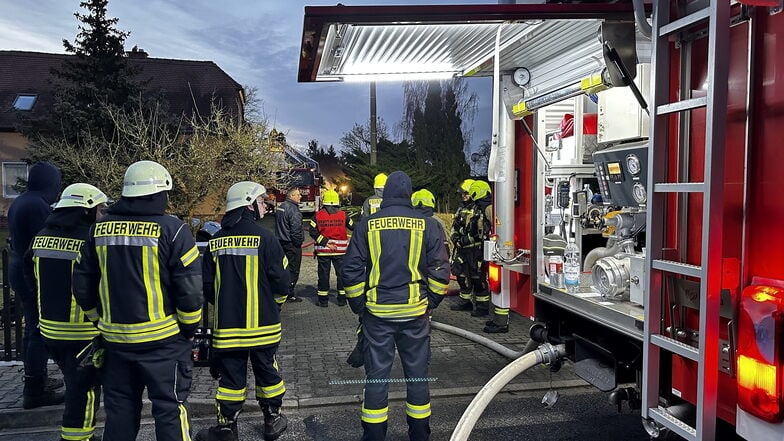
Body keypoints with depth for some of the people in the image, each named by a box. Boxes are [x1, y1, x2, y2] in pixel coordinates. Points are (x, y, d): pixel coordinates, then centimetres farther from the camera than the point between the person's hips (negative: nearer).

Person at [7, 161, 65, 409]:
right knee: (41, 332, -6)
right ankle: (34, 392, -1)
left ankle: (36, 381, 31)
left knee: (32, 328, 19)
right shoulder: (37, 205, -19)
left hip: (19, 270, 10)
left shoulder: (19, 202, 13)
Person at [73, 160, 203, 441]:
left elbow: (83, 285, 10)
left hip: (115, 339, 5)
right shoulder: (171, 229, -13)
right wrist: (189, 327, 0)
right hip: (162, 340, -5)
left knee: (120, 410, 18)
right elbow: (190, 288, -15)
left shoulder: (100, 229, 3)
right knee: (169, 408, 6)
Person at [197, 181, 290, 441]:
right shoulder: (264, 238, -12)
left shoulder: (215, 241, 1)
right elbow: (280, 279, -11)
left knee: (230, 376, 11)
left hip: (227, 325, 3)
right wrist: (276, 304, 10)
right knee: (266, 370, 13)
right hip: (262, 324, -3)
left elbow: (207, 284, 5)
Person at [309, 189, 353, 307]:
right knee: (342, 274, 11)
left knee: (323, 274, 8)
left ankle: (323, 300, 12)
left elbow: (313, 231, -11)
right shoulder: (343, 215, -2)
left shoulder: (318, 215, -4)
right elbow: (353, 227, 9)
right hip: (340, 250, 0)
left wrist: (325, 243, -10)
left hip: (323, 251, 0)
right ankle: (342, 299, 17)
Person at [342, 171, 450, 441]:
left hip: (377, 312, 0)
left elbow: (352, 270, -1)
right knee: (417, 375, 12)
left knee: (376, 376, 8)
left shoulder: (367, 225, -1)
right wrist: (431, 302, 10)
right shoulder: (427, 225, -1)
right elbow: (440, 269, -2)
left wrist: (358, 305, 9)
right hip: (416, 313, 1)